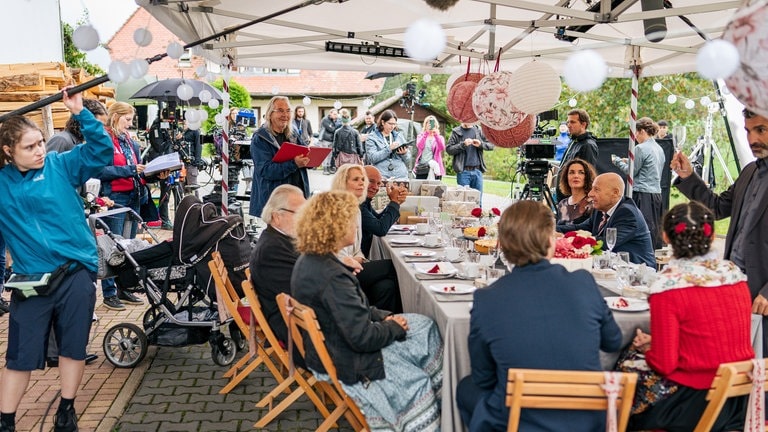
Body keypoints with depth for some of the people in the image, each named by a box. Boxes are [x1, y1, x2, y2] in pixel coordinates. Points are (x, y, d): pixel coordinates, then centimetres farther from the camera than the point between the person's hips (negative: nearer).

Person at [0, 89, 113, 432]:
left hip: (76, 273, 0)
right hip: (31, 279, 0)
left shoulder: (61, 166, -2)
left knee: (73, 346, 12)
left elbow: (101, 150, -8)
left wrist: (80, 114, -17)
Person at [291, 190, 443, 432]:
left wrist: (384, 316, 2)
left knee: (425, 328, 13)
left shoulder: (309, 260, 0)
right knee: (417, 384, 4)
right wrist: (394, 327, -9)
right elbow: (363, 338, -27)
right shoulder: (332, 276, -31)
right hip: (342, 362, -10)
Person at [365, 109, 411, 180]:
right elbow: (372, 158, -10)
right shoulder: (372, 137, 4)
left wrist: (404, 153, -6)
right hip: (382, 176, -3)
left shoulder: (399, 136, 14)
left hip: (401, 176, 3)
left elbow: (408, 160, 16)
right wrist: (389, 148, -16)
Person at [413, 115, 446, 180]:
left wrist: (436, 135, -20)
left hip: (434, 167, -1)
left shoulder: (439, 138, 12)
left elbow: (442, 148, -10)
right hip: (421, 168, 1)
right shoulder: (421, 136, 13)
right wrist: (426, 133, -18)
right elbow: (419, 146, -10)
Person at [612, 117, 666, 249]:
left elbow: (631, 172, -6)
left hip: (643, 194, -8)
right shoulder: (659, 149, 14)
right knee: (655, 228, 11)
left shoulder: (640, 148, -11)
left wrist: (617, 161, 7)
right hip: (657, 193, 8)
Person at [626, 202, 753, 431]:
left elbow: (664, 364, -16)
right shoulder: (736, 274, 1)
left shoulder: (667, 286, -17)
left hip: (697, 402, -6)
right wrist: (657, 342, 15)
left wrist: (647, 347, 5)